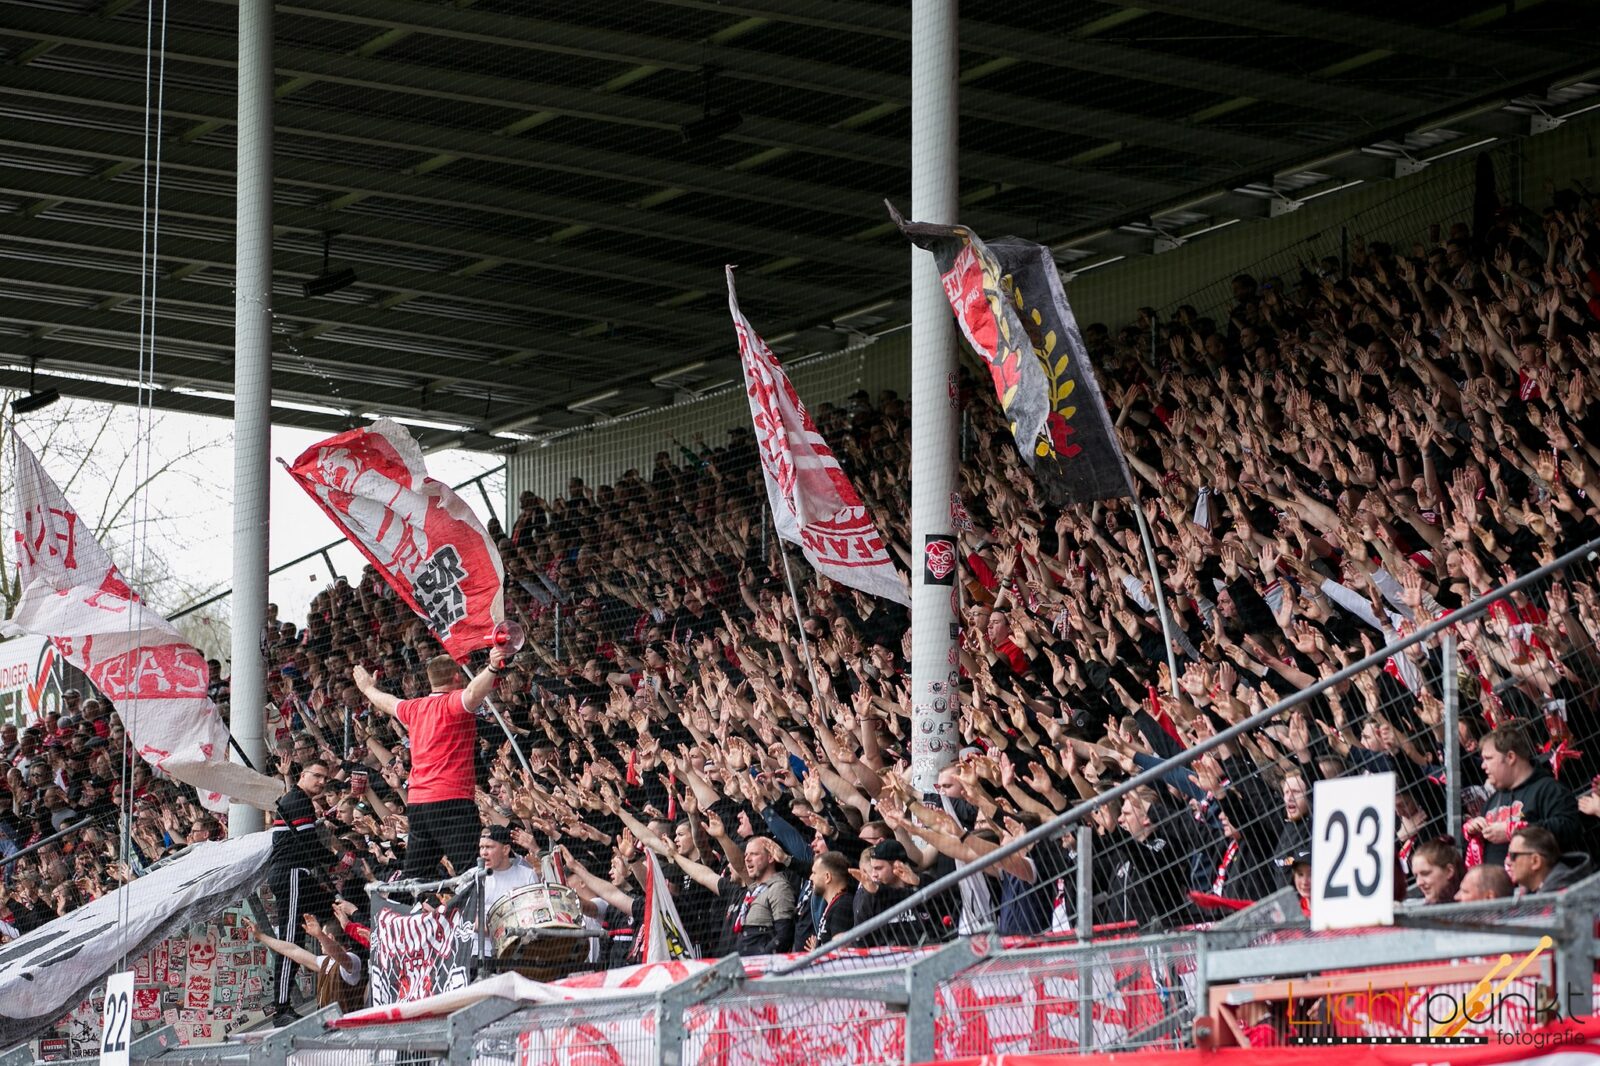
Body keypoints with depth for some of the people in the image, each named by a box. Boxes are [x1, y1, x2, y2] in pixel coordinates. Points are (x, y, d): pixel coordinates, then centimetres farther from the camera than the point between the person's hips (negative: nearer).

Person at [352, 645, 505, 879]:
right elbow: (473, 694, -30)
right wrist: (492, 668, -44)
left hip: (416, 803, 8)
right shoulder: (453, 704, -6)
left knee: (414, 875, 12)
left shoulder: (415, 708, 15)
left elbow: (388, 703, 37)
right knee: (470, 869, -16)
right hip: (451, 801, -8)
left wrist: (368, 688, 57)